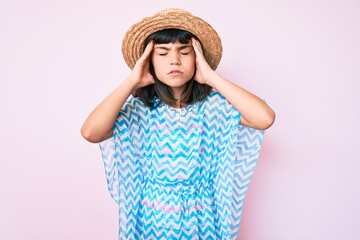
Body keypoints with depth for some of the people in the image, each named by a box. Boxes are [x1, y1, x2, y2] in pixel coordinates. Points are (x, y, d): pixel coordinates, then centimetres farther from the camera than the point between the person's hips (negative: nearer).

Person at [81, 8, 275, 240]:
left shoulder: (214, 103, -11)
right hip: (151, 220, 1)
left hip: (201, 220, 0)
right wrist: (132, 82, -19)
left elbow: (265, 118, -28)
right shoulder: (139, 107, -10)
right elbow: (90, 132, -25)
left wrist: (211, 76, -22)